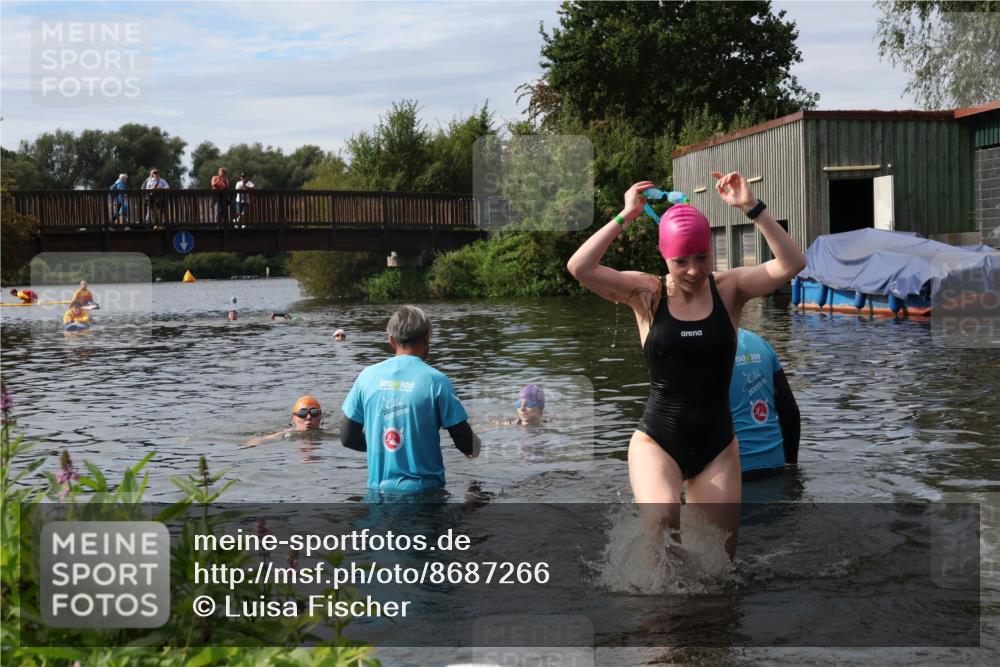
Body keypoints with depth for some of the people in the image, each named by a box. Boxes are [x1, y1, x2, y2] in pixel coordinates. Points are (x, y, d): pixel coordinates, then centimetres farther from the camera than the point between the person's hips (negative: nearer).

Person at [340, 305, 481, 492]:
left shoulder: (368, 376, 0)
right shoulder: (435, 380, -9)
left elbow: (348, 438, 7)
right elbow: (467, 445, -6)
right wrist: (473, 447, 18)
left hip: (378, 487, 3)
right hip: (423, 489, -3)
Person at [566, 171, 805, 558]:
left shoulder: (729, 289, -1)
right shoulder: (647, 294, -4)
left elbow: (791, 264, -16)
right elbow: (579, 268, -17)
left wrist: (751, 207, -22)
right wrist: (626, 217, -17)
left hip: (717, 443, 2)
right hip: (657, 441, -2)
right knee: (662, 522, -31)